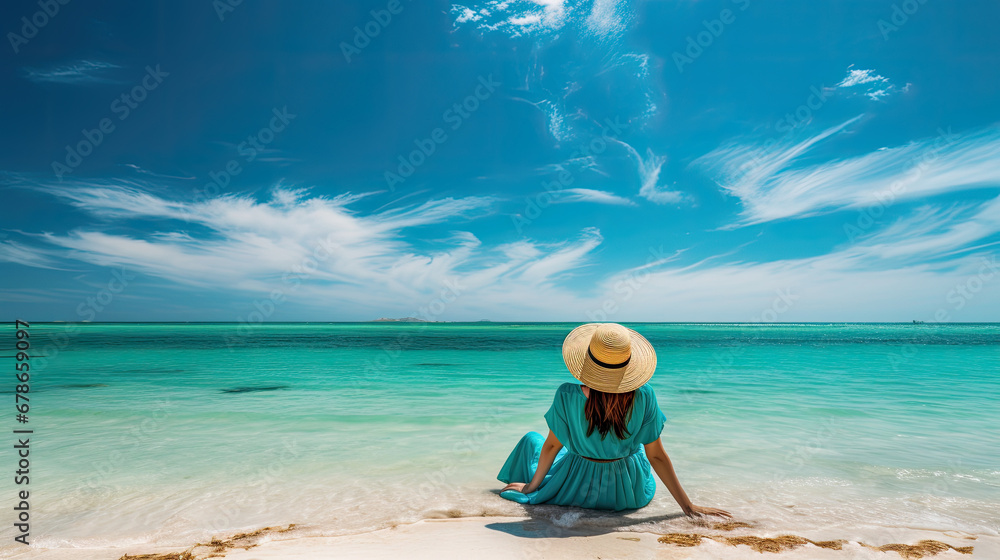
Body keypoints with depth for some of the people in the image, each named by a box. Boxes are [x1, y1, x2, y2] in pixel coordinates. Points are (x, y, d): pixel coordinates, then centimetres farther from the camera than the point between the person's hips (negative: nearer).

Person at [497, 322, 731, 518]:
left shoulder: (567, 397, -29)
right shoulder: (643, 399, -26)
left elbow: (552, 446, -14)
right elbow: (657, 456, -18)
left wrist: (531, 486, 4)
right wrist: (688, 506, -6)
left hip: (578, 489, -1)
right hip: (628, 494, 2)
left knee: (532, 439, 27)